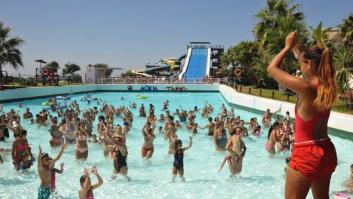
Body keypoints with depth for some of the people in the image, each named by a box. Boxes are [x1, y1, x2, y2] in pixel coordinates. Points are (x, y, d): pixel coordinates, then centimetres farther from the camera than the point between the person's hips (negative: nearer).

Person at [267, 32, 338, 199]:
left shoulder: (306, 88, -22)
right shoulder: (327, 86, 0)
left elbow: (271, 69, -13)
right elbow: (310, 68, 22)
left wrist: (288, 46, -1)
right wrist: (296, 48, 20)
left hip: (306, 154, -8)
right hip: (326, 152, 8)